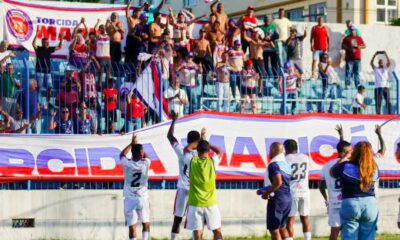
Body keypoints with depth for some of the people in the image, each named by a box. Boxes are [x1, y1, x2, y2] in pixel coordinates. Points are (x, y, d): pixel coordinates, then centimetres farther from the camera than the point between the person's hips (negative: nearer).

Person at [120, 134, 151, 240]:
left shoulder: (127, 163, -9)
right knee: (146, 224, 18)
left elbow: (122, 155, 15)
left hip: (130, 199, 0)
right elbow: (146, 157, 17)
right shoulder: (146, 163, -9)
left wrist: (132, 144, 23)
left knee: (132, 227, -1)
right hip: (143, 199, 0)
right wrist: (137, 144, 21)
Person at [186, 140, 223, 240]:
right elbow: (220, 152, 17)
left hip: (195, 203, 0)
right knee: (217, 231, 11)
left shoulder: (192, 161, -5)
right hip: (211, 203, 0)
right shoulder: (212, 161, -5)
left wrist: (198, 142, 19)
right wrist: (207, 145, 21)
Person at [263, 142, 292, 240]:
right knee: (281, 227, 19)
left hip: (277, 199, -9)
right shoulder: (286, 164, 12)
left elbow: (278, 182, -27)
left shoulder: (273, 165, -15)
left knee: (274, 229, -1)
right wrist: (268, 190, 18)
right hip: (288, 198, 9)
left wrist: (267, 193, -14)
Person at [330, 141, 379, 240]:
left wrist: (343, 159, 21)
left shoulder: (345, 166, -6)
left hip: (350, 204, -2)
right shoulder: (374, 168, 2)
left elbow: (332, 172, 12)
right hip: (371, 204, 2)